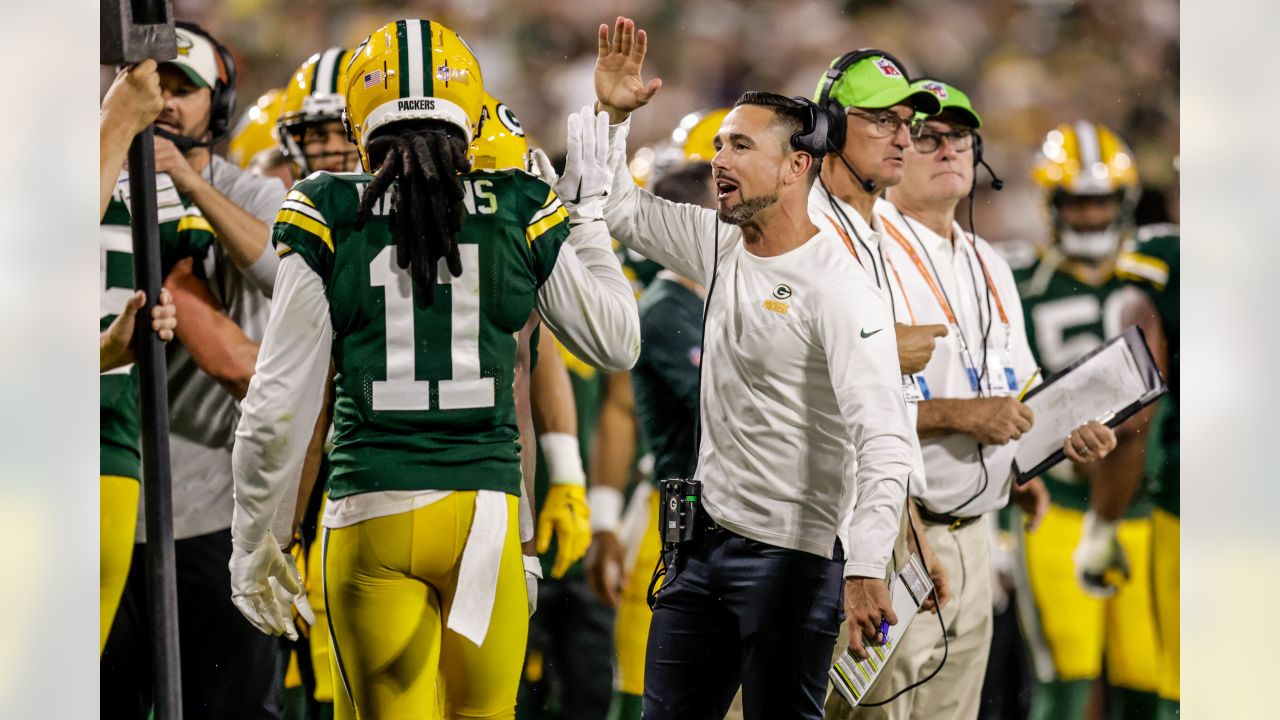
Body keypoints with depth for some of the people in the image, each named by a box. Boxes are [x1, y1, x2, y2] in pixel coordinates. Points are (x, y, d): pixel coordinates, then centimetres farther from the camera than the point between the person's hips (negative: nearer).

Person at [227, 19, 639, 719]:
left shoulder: (328, 220, -1)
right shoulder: (520, 217, 2)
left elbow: (279, 403, -1)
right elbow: (618, 343, 14)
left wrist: (253, 540, 11)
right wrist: (588, 210, 25)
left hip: (372, 511, -1)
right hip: (487, 510, 1)